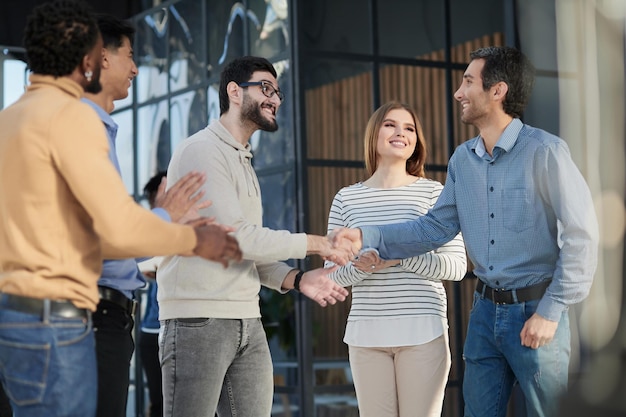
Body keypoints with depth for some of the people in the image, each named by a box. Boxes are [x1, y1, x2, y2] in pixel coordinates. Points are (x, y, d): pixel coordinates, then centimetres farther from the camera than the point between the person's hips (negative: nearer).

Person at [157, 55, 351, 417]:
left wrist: (297, 279, 3)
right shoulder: (202, 150, -6)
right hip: (200, 319, -8)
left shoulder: (244, 163, 22)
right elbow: (235, 237, -15)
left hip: (248, 320, 8)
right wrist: (314, 244, -7)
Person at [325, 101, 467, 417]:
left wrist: (403, 257, -16)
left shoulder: (434, 193, 3)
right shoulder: (346, 199, 9)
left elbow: (457, 265, -2)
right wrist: (362, 266, -14)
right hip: (366, 332, 2)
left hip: (423, 330, -2)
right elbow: (332, 273, 8)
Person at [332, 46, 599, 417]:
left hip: (535, 311, -6)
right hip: (486, 310, 6)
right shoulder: (463, 159, 7)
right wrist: (368, 237, -2)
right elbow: (437, 226, 10)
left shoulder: (544, 151, -14)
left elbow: (581, 235, -15)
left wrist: (551, 312, -16)